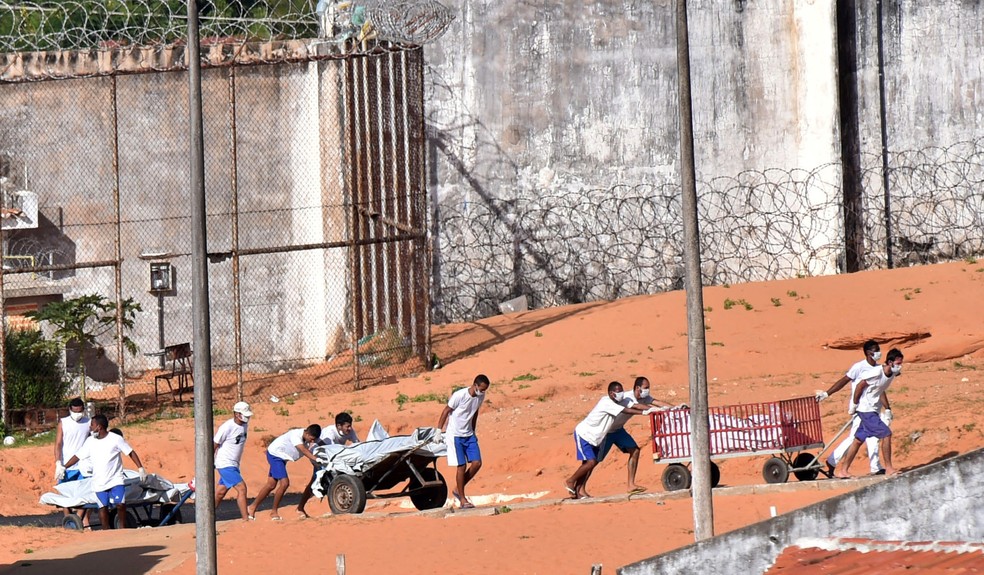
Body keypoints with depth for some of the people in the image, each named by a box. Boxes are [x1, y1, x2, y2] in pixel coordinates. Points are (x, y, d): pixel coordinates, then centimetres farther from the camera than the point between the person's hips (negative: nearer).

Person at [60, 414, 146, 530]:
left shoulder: (116, 439, -7)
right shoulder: (90, 442, 5)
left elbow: (131, 453, -3)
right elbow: (77, 456, 13)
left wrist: (141, 468, -8)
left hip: (116, 480, -4)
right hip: (99, 482, 4)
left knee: (120, 504, -15)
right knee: (103, 507, 2)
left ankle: (123, 528, 1)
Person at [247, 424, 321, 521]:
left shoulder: (310, 437, -7)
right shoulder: (296, 435, -32)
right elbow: (303, 450, -42)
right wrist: (316, 459, -52)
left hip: (282, 457, 9)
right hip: (275, 454, -9)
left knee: (271, 485, 12)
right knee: (284, 482, -17)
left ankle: (252, 508, 23)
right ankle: (274, 512, -5)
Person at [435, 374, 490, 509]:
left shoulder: (481, 396, -2)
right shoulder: (459, 395, -21)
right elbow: (446, 412, -11)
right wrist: (439, 432, -8)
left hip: (469, 435, 6)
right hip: (455, 435, -6)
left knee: (477, 463, -4)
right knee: (461, 466, -8)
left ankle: (458, 489, 13)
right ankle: (462, 500, 1)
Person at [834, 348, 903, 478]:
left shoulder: (891, 375, 5)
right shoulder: (877, 373, -21)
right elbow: (860, 386, -14)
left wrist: (887, 409, 14)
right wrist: (855, 404, -7)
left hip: (872, 411, 9)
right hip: (867, 410, -9)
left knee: (858, 440, 11)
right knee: (886, 434, -13)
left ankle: (842, 470, 17)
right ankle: (889, 468, -7)